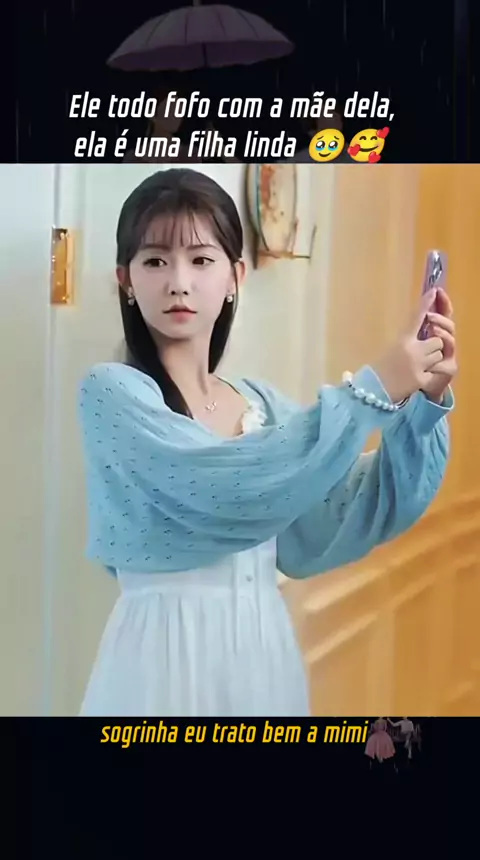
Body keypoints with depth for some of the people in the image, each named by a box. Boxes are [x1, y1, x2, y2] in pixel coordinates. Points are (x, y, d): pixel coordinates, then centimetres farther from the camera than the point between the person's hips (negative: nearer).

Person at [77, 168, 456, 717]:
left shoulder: (263, 404, 6)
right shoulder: (111, 390, -10)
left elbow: (351, 518, 1)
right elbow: (228, 489, -23)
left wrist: (423, 405, -9)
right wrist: (372, 391, -20)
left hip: (266, 651, 5)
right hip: (167, 652, -5)